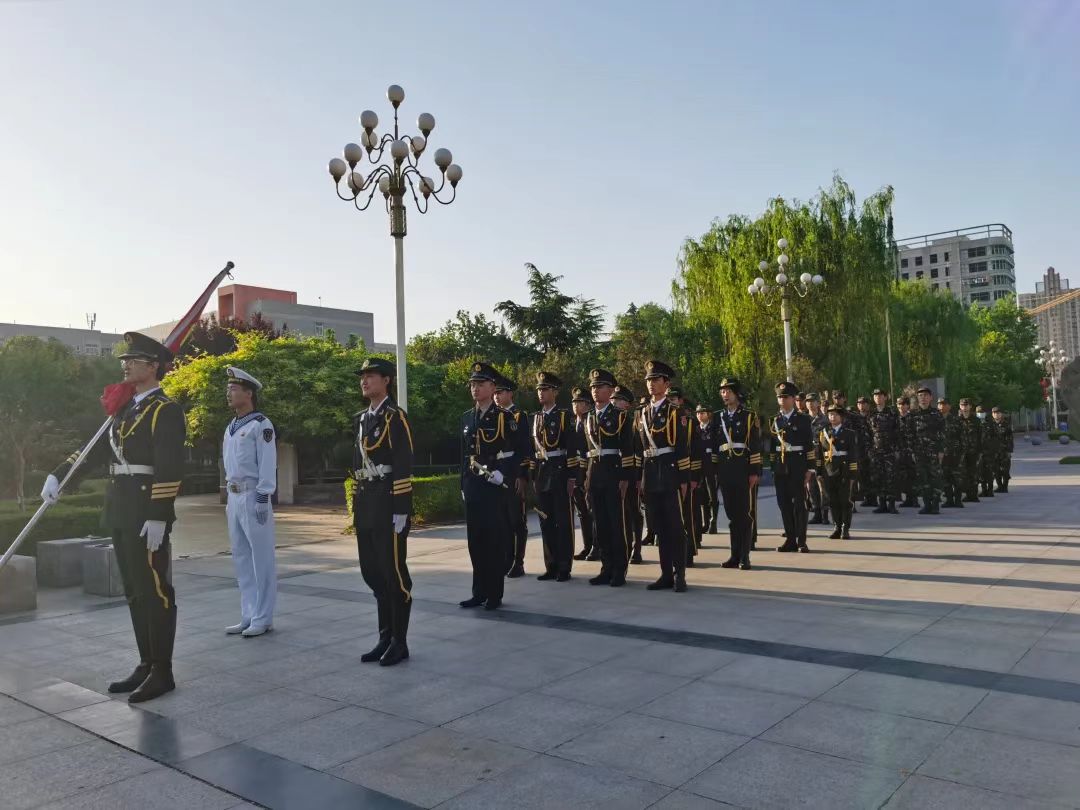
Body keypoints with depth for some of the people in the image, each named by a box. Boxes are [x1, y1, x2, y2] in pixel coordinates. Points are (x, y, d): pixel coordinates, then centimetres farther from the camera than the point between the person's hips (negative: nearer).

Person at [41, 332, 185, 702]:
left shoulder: (166, 411, -10)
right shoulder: (125, 408, 16)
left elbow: (170, 469, -17)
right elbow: (96, 449, 19)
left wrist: (158, 517, -21)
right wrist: (59, 475, 8)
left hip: (147, 515, -9)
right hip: (120, 514, 9)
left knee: (155, 592, -1)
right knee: (135, 593, 13)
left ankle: (162, 672, 8)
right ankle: (146, 665, 24)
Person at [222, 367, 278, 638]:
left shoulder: (260, 424, -9)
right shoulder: (231, 428, 16)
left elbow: (267, 465, -14)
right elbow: (229, 466, 18)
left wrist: (262, 500, -17)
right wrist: (229, 500, 16)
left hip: (253, 496, -8)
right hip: (234, 497, 9)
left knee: (261, 558, 0)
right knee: (241, 558, 12)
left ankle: (262, 619, 7)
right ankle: (248, 616, 21)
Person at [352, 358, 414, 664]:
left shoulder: (395, 417, -8)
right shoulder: (361, 419, 16)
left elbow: (404, 467, -14)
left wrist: (401, 510, -18)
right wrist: (358, 504, 15)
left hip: (388, 503, -8)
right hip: (365, 504, 8)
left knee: (393, 572, -1)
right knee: (373, 572, 12)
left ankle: (399, 642, 10)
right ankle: (385, 637, 23)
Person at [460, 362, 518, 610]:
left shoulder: (504, 417, -5)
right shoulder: (466, 418, 12)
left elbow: (516, 454, -7)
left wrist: (502, 477, -17)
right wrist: (464, 484, 14)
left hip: (494, 485, -5)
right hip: (472, 486, 6)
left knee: (495, 540, 0)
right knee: (476, 541, 9)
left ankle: (494, 594, 9)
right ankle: (479, 592, 19)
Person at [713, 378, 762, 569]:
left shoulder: (749, 416, 1)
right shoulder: (717, 417, 13)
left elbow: (756, 445, -4)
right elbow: (713, 445, 13)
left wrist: (754, 471, -10)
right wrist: (714, 471, 8)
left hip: (743, 470, -4)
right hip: (725, 471, 4)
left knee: (745, 514, -1)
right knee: (731, 514, 8)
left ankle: (744, 556, 3)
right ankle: (735, 555, 14)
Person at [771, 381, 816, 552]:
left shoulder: (803, 419, 2)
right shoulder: (774, 420, 12)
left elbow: (809, 445, -2)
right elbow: (772, 446, 12)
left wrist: (809, 469, -7)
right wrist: (773, 468, 7)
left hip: (797, 466, -3)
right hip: (780, 467, 4)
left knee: (799, 503, -2)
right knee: (784, 503, 4)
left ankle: (801, 541, 4)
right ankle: (790, 539, 12)